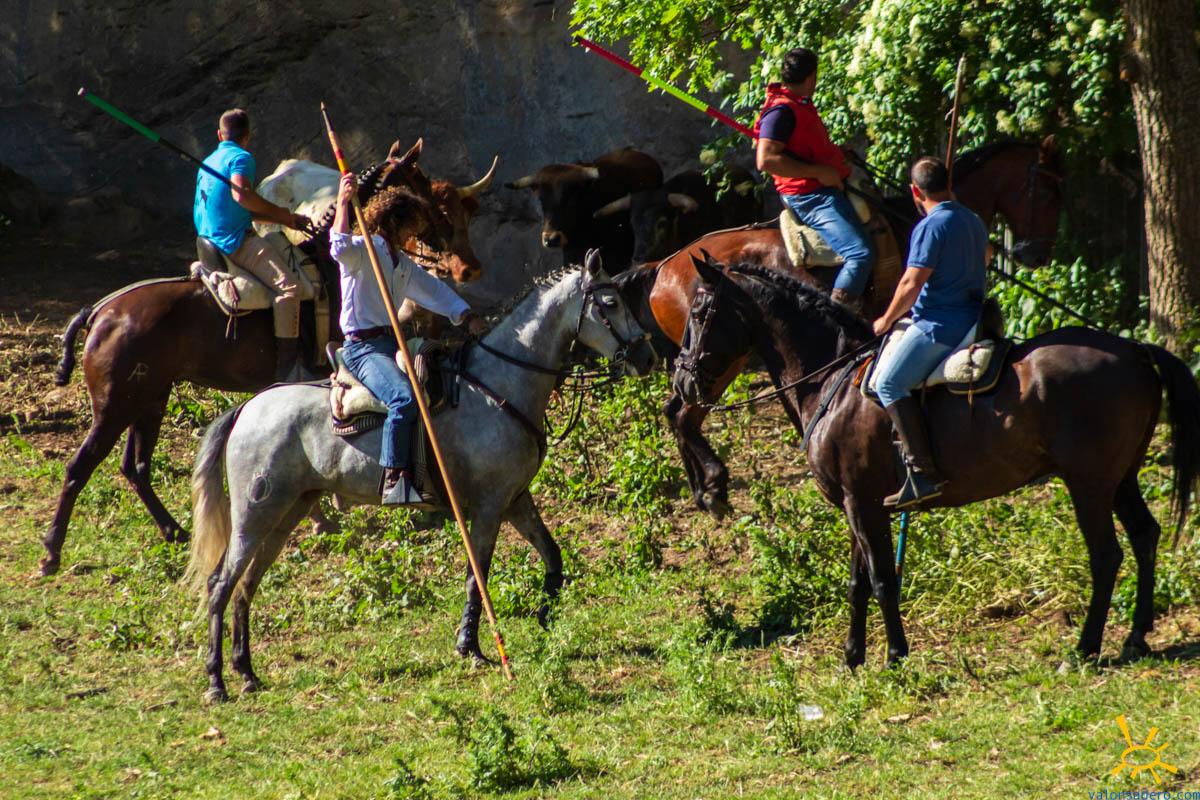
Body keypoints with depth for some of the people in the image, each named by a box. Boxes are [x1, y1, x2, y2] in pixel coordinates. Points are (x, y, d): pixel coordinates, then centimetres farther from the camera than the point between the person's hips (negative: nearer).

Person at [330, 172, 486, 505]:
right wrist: (343, 202, -30)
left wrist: (466, 316, 17)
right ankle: (394, 477, -36)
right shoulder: (361, 250, -5)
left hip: (392, 343, 9)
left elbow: (434, 290, 30)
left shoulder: (403, 264, 22)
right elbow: (340, 248, -28)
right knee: (404, 397, -33)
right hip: (363, 347, -9)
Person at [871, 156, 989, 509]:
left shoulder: (931, 227, -13)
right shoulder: (974, 222, 15)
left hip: (939, 324, -10)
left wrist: (886, 321, -1)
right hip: (971, 317, 10)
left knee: (889, 382, -14)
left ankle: (924, 471, -26)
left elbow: (911, 284, -16)